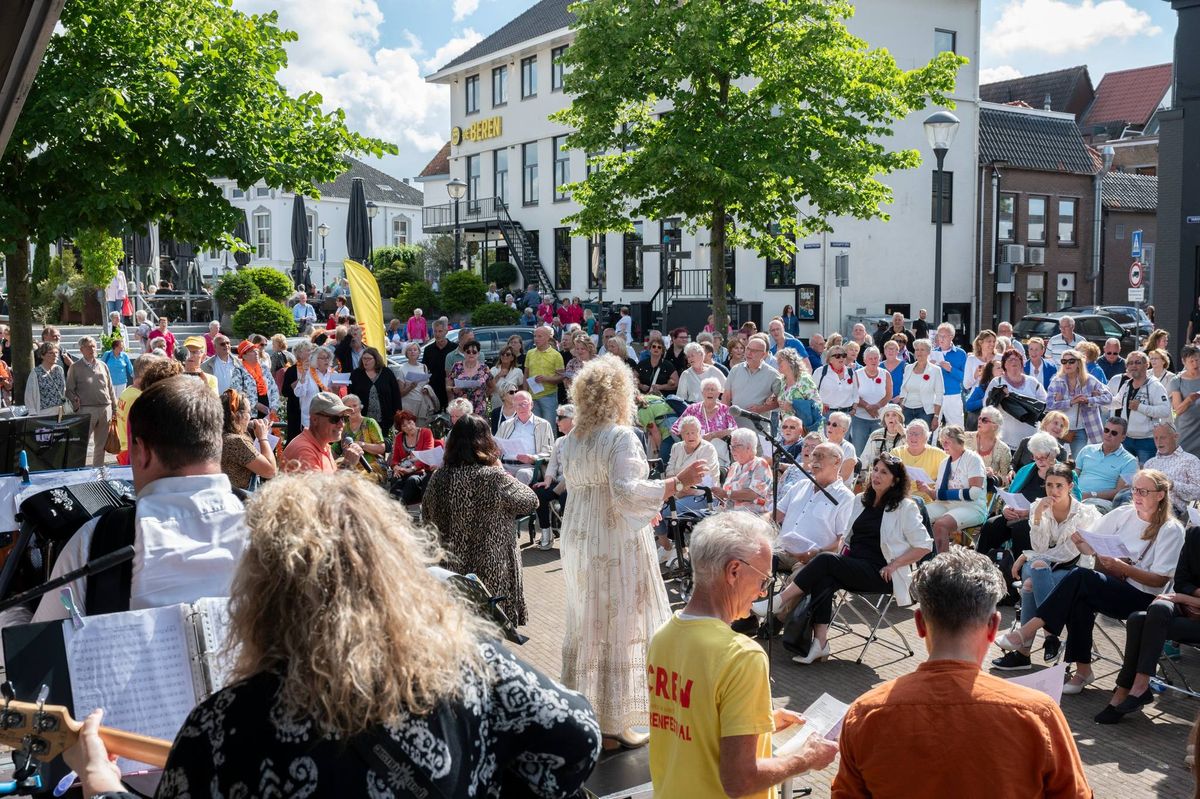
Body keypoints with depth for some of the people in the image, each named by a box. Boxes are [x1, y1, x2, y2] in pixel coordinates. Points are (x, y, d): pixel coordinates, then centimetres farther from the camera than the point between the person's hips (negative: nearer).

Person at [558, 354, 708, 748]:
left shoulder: (572, 439, 6)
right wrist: (678, 481, -24)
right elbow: (626, 491, -26)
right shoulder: (621, 436, -16)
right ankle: (614, 722, 8)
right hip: (616, 543, -7)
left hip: (579, 539, 7)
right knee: (618, 626, 1)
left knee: (585, 624, 16)